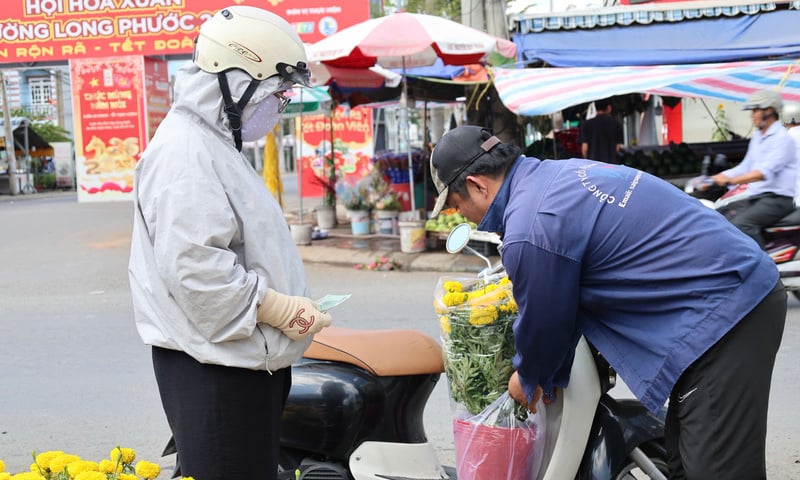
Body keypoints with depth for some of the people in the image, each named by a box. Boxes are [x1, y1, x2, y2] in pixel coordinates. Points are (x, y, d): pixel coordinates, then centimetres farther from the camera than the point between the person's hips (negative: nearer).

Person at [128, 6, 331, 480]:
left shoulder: (216, 143, 16)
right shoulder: (186, 153, -18)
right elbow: (195, 267, -26)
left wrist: (290, 304, 9)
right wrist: (281, 309, -19)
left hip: (249, 360, 11)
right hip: (211, 369, -11)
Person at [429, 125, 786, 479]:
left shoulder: (530, 230, -20)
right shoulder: (561, 173, 12)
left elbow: (544, 322, -4)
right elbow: (564, 301, 20)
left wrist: (529, 380, 17)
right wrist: (545, 374, 27)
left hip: (722, 314, -10)